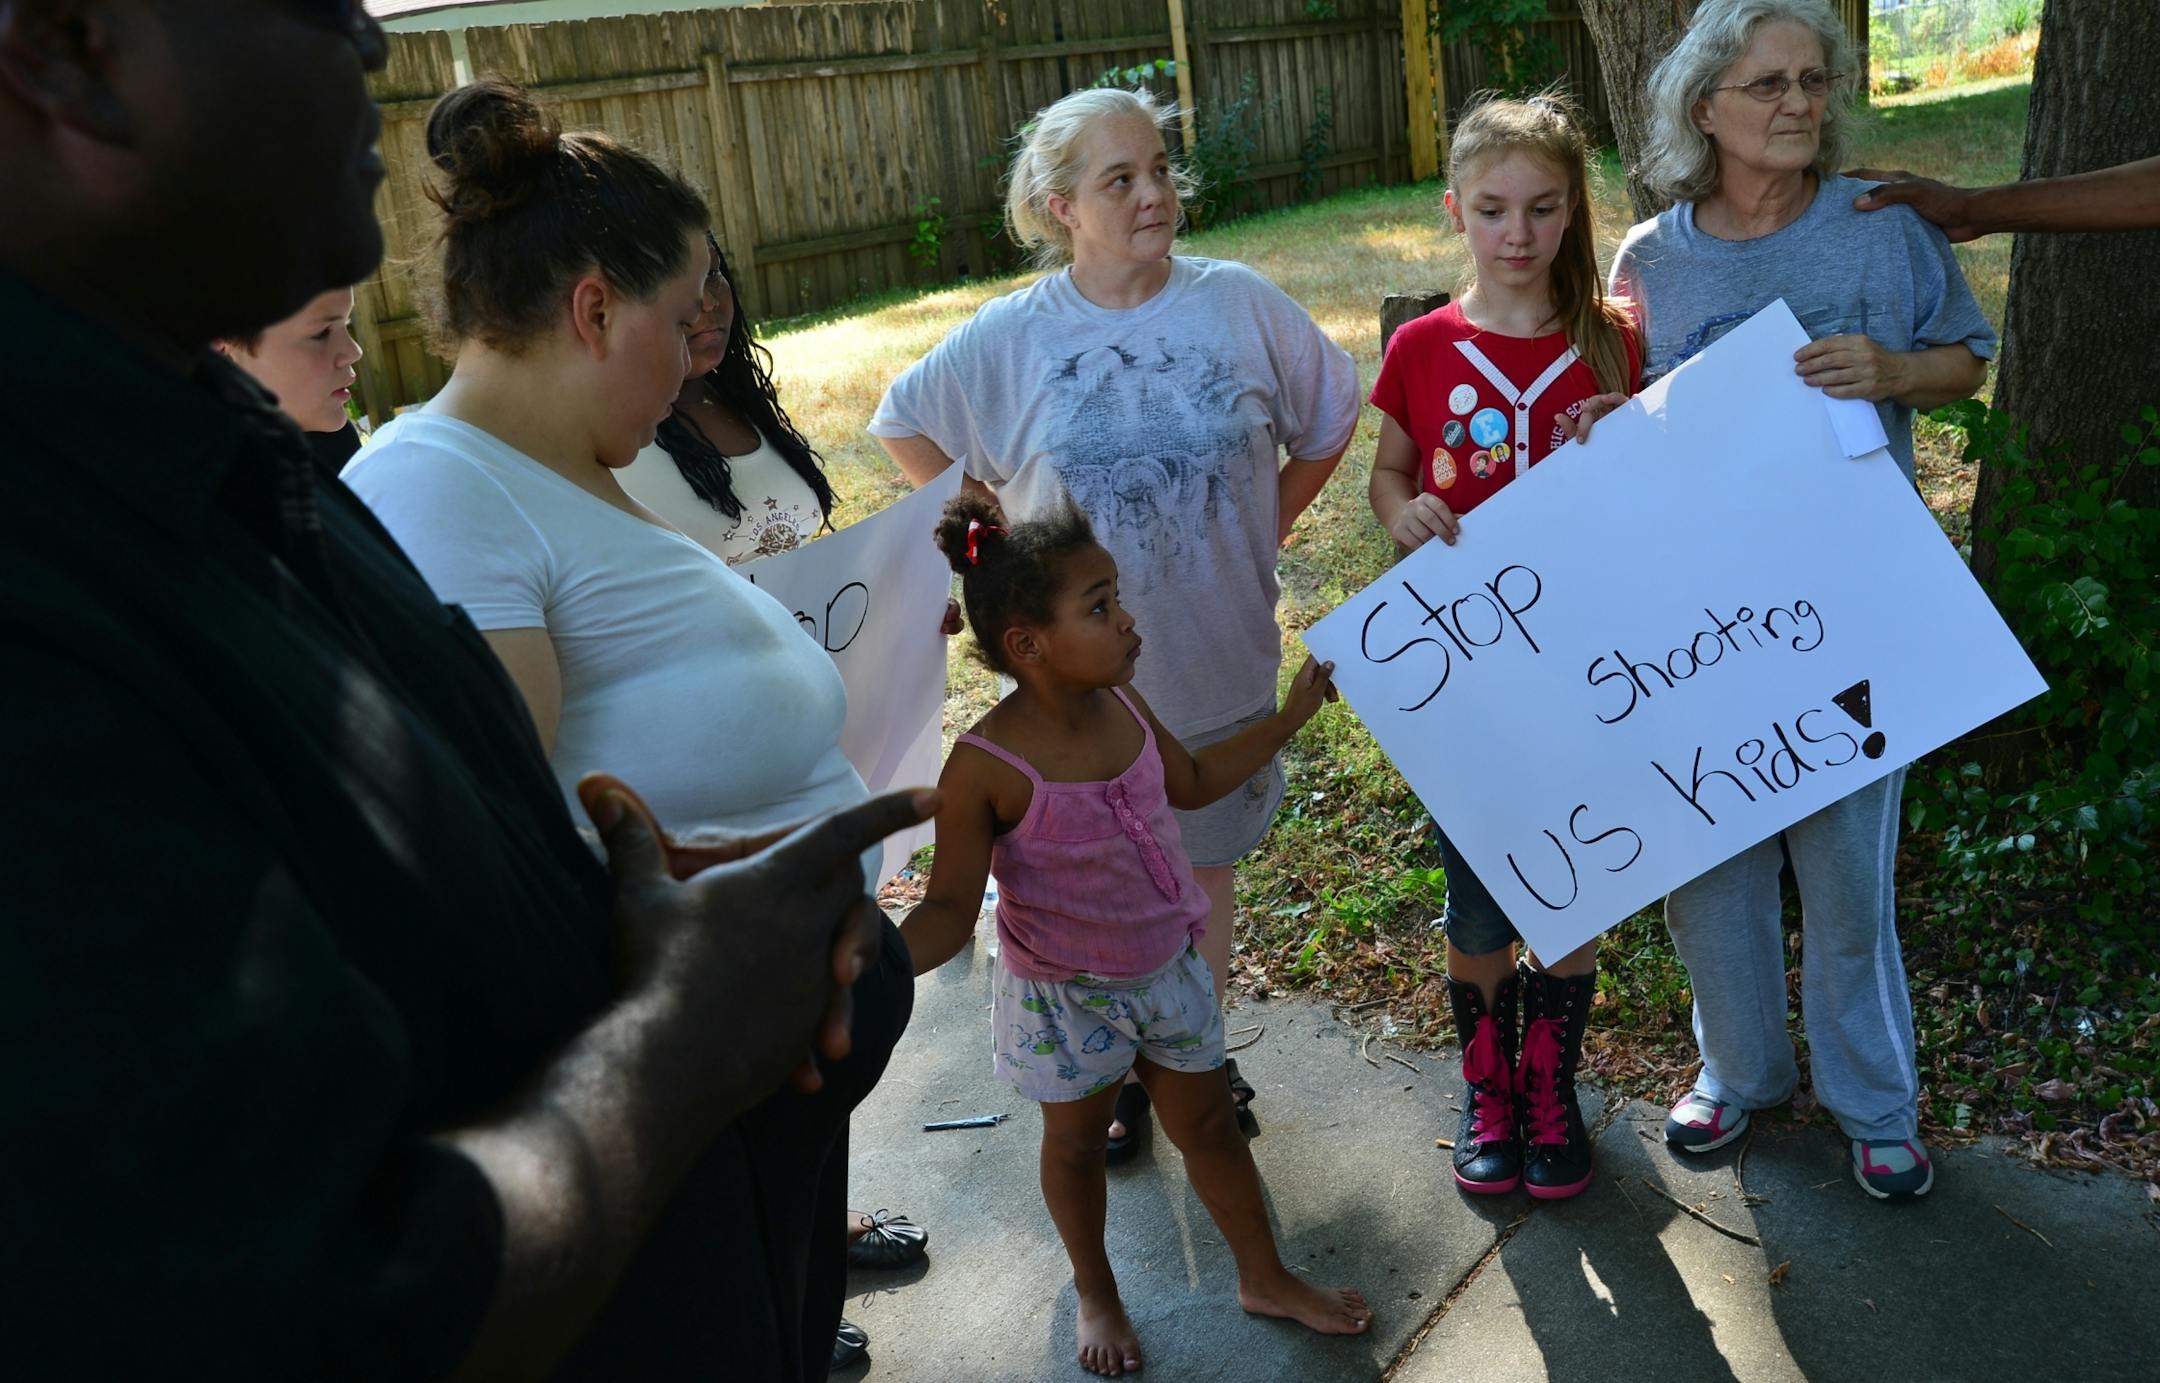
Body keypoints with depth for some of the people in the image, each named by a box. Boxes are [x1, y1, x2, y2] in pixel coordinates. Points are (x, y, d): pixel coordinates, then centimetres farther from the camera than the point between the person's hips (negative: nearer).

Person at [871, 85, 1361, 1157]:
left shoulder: (1240, 304, -7)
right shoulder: (1010, 336, -8)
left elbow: (1329, 420, 8)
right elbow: (907, 428, 7)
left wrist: (1264, 532, 3)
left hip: (1220, 663, 1)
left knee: (1206, 873, 17)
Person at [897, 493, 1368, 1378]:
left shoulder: (1121, 703, -10)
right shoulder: (987, 766, -29)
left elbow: (1191, 781, 10)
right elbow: (951, 907, -23)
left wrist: (1289, 716, 11)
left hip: (1167, 970, 5)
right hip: (1064, 1000, -5)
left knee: (1209, 1125, 20)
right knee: (1076, 1141, 20)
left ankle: (1266, 1280, 43)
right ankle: (1095, 1292, 47)